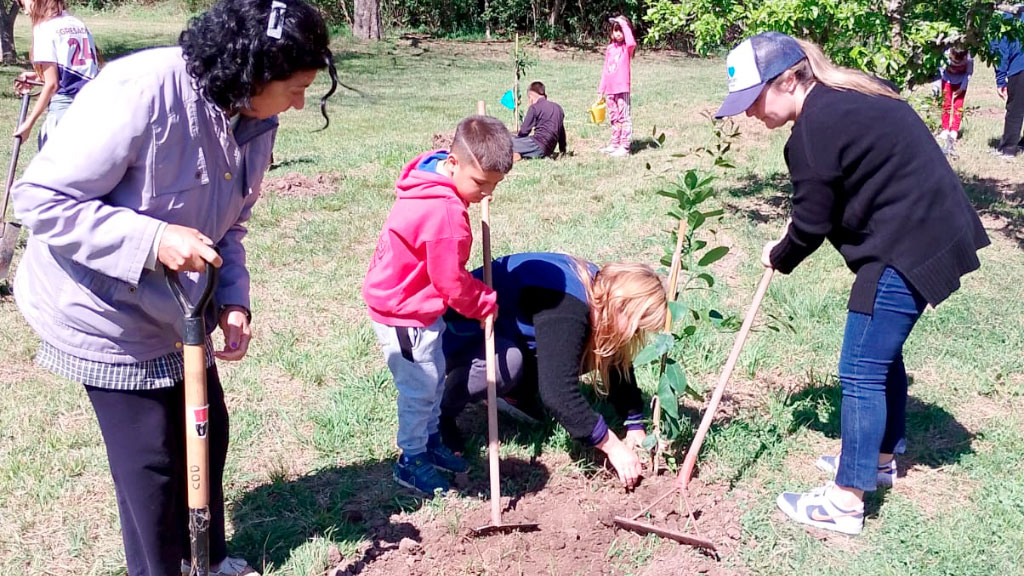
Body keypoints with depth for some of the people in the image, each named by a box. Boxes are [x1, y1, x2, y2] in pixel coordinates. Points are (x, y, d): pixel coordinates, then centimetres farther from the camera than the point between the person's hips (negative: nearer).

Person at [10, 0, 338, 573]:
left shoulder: (256, 123, -6)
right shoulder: (139, 92, -30)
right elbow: (41, 200, -26)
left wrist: (234, 300, -10)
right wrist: (152, 239, -35)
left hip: (176, 308, 7)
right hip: (108, 313, -7)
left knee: (207, 430, 16)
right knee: (151, 457, 4)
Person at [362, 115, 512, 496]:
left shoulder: (430, 183, -1)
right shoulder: (445, 213, -31)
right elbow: (452, 283, -22)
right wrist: (486, 304, -7)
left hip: (419, 305, 10)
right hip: (404, 315, -10)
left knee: (435, 378, 21)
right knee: (420, 389, 3)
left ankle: (429, 441, 37)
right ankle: (411, 462, 20)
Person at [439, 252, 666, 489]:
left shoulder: (602, 289, -8)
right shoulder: (564, 312, -36)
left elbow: (618, 362, 2)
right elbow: (558, 393, -41)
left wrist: (634, 425, -3)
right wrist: (612, 445, -33)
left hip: (500, 330, 8)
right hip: (459, 332, -8)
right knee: (508, 362, -39)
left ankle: (515, 395, 8)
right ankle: (438, 411, -14)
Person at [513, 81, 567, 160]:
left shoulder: (535, 107, -4)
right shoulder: (558, 108, 17)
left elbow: (524, 130, -4)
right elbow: (561, 132, 25)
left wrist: (517, 136, 17)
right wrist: (562, 150, 36)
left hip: (538, 147, -8)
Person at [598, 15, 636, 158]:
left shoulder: (627, 48, -3)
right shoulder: (610, 48, 13)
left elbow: (631, 43, -30)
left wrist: (624, 24, -19)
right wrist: (601, 90, 16)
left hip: (622, 88, -7)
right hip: (610, 90, 7)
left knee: (623, 117, -5)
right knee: (614, 118, 15)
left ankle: (624, 147, -4)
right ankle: (615, 144, 24)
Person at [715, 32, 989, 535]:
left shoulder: (816, 129, -20)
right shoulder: (845, 99, 10)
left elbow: (811, 225, -11)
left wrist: (778, 258, 8)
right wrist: (787, 250, 11)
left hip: (906, 251, -10)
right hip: (929, 235, 10)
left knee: (861, 371, -2)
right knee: (882, 352, 22)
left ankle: (846, 502, 8)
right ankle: (880, 458, 39)